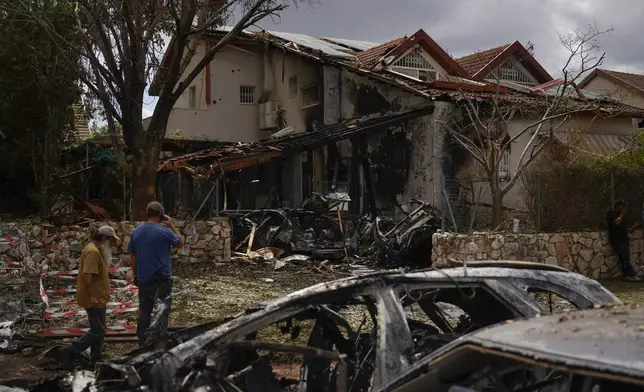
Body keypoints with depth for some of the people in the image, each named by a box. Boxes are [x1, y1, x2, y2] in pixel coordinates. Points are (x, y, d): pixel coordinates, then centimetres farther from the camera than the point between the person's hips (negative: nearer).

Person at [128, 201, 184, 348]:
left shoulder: (136, 232, 2)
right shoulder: (164, 231, -14)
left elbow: (132, 257, 8)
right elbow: (180, 243, 2)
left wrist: (135, 274, 18)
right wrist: (172, 225, 3)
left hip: (143, 277, 5)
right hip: (162, 276, -5)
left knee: (144, 309, 13)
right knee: (165, 302, 4)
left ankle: (143, 340, 19)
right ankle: (158, 332, -15)